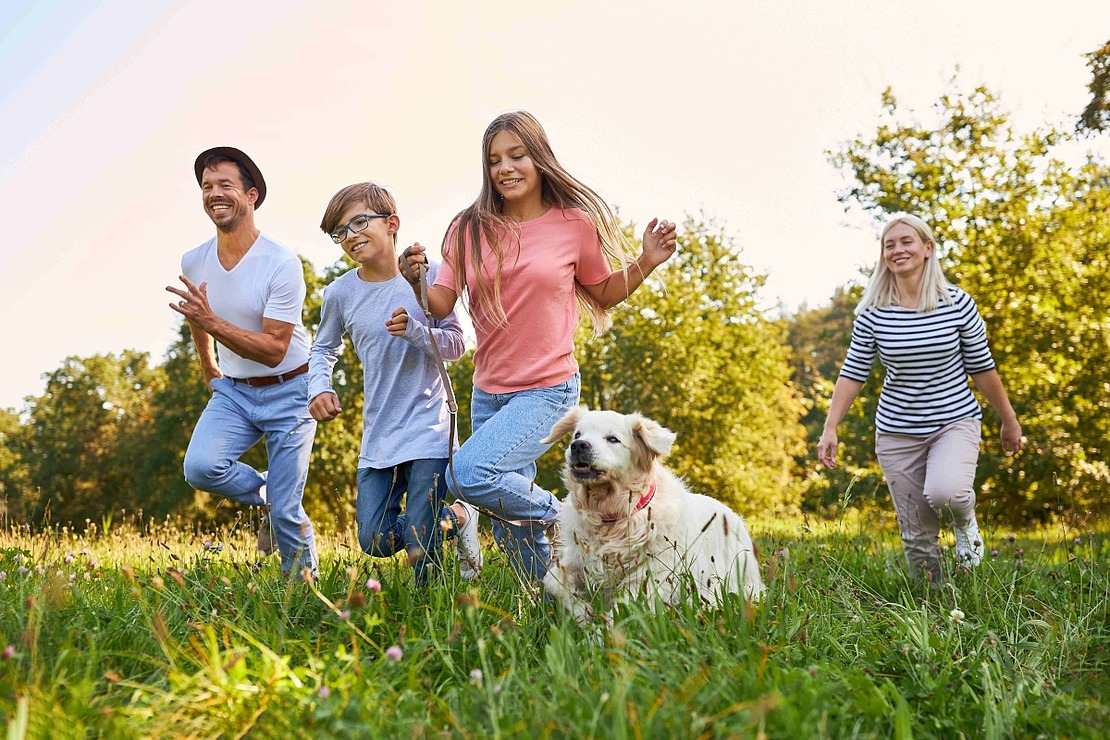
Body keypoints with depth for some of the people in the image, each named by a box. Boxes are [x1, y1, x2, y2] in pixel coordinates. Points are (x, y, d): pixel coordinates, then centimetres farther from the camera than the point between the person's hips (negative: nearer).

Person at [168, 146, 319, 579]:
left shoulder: (282, 264, -20)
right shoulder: (193, 262, -3)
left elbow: (274, 350, -23)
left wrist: (212, 322, -35)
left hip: (289, 393, -4)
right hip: (232, 392, 4)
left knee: (286, 513, -5)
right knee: (200, 467, -23)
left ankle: (304, 581, 22)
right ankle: (267, 494, 8)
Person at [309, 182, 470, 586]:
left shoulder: (427, 275, -7)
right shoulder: (340, 293, -1)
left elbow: (456, 344, -4)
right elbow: (324, 348, 15)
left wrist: (414, 331, -22)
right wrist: (319, 388, -4)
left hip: (428, 427, -3)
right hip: (377, 435, 3)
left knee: (422, 555, -9)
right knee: (376, 542, 6)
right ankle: (441, 515, 31)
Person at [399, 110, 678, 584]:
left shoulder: (575, 223, -6)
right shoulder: (471, 229, -1)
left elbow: (603, 293, 8)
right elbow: (442, 306, -4)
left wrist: (646, 263, -7)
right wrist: (416, 283, -24)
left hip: (547, 390, -4)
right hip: (487, 393, 4)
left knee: (468, 474, -25)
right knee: (512, 535, 12)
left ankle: (564, 516, 0)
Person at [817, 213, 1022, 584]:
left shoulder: (957, 304, -6)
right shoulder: (872, 313, -4)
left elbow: (981, 367, 2)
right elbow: (853, 373, -2)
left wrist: (1009, 420, 10)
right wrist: (830, 428, -9)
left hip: (956, 421, -1)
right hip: (897, 431, 2)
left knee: (944, 493, -31)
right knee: (916, 535, 4)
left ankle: (964, 519, 5)